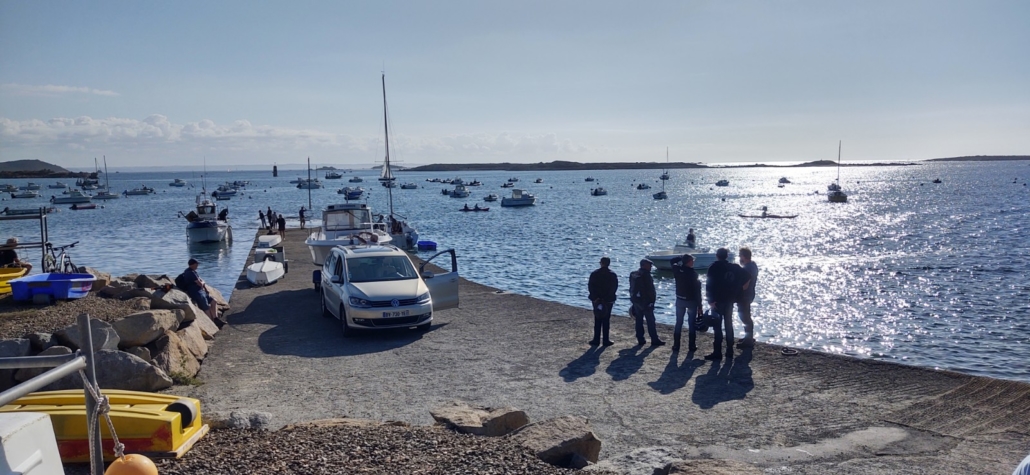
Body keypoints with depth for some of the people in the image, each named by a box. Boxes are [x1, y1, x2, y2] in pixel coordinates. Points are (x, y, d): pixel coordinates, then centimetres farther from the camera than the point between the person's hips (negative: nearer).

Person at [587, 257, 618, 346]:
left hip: (597, 300, 1)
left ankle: (596, 340, 9)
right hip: (608, 301, -1)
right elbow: (614, 287, -6)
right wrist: (609, 297, 1)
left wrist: (594, 297, -3)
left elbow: (590, 286, -6)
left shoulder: (594, 274, -3)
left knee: (597, 320, 9)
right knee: (606, 320, 4)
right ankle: (606, 340, 5)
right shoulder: (612, 275, -5)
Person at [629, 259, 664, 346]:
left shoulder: (633, 274, 9)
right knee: (650, 321, -2)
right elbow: (650, 289, -16)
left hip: (636, 301, 8)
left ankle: (640, 340, 12)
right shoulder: (646, 275, -16)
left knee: (639, 321, 10)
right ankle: (655, 340, 1)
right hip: (646, 301, -7)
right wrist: (652, 300, -8)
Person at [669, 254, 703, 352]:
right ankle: (691, 346, 8)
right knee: (692, 324, 6)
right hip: (692, 301, -3)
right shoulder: (693, 273, -18)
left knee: (678, 323, 11)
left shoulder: (677, 270, -7)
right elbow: (697, 291, -15)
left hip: (680, 300, 3)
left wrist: (682, 257, 7)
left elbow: (672, 261, 17)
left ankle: (676, 345, 12)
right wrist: (699, 305, -8)